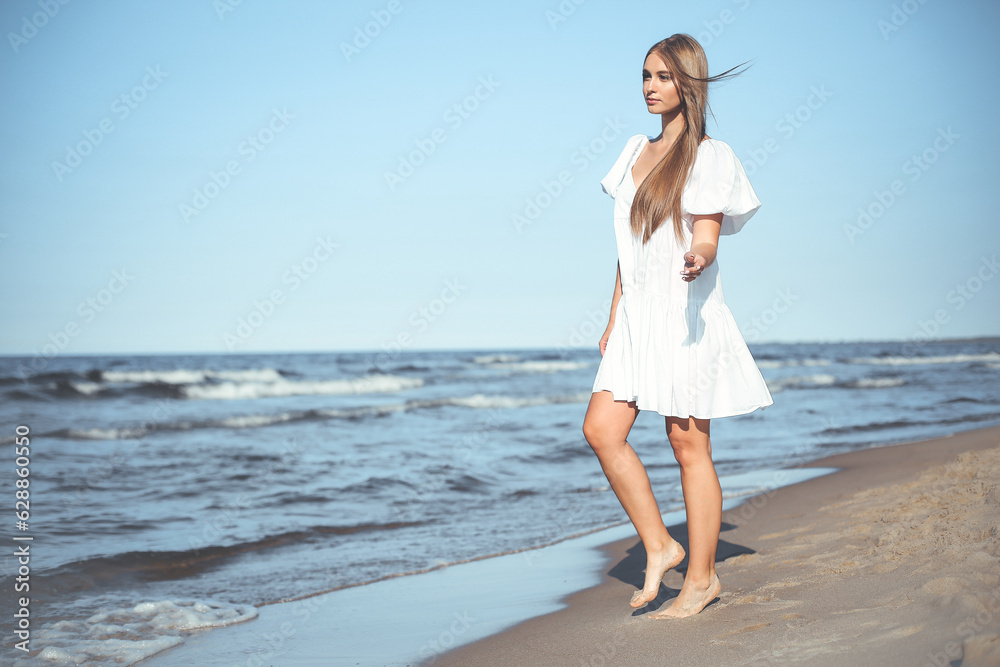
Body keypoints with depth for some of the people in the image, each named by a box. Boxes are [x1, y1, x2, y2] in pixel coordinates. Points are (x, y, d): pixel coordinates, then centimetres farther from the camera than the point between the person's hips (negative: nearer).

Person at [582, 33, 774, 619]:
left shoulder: (709, 156, -5)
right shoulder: (637, 152, 15)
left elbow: (708, 238, -14)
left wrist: (699, 258, -38)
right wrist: (614, 320, 18)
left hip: (686, 315, -7)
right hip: (638, 316, 7)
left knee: (689, 445, -1)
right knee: (602, 430, -4)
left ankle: (702, 576, 10)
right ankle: (660, 546, 9)